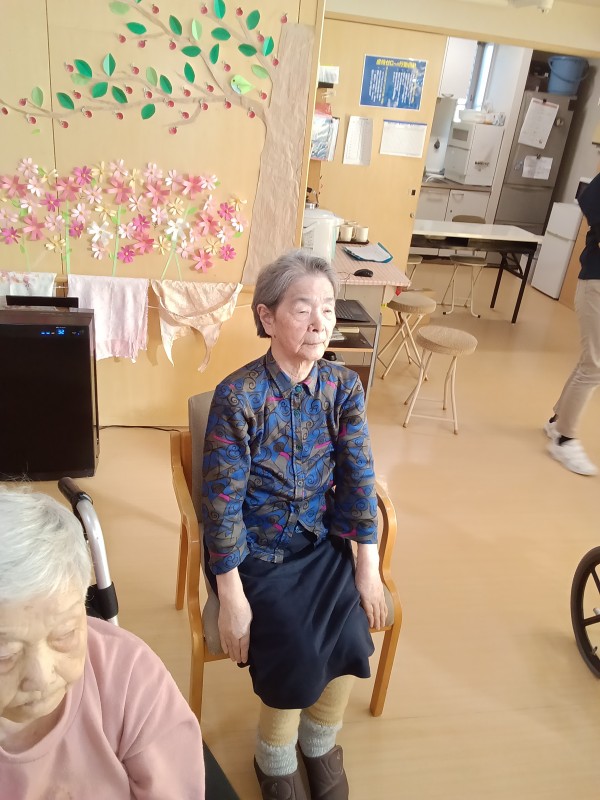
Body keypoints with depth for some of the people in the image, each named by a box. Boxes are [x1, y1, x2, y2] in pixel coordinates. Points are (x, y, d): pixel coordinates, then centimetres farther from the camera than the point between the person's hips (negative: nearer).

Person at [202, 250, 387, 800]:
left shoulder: (343, 386, -6)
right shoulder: (238, 396, -20)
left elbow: (358, 478, -6)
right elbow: (223, 502, -17)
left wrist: (369, 569, -9)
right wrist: (232, 597, -17)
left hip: (322, 541, 4)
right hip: (254, 550, -3)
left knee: (350, 641, -15)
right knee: (299, 656, -18)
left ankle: (321, 740, 20)